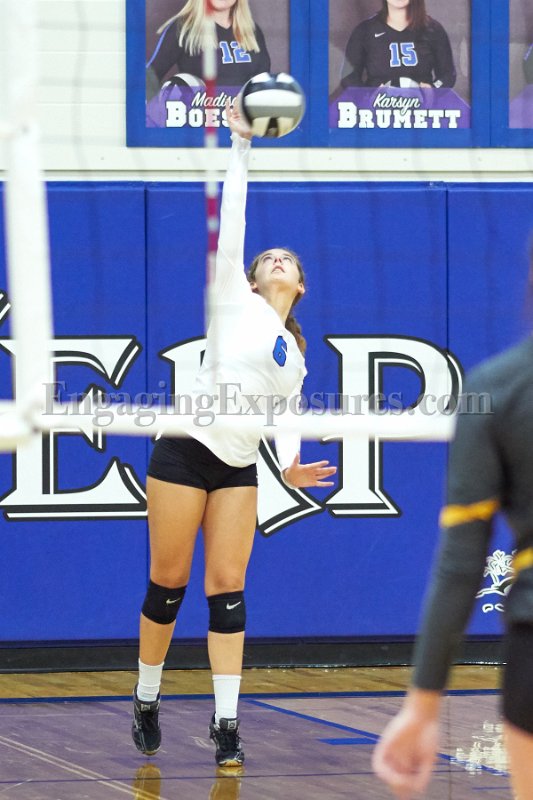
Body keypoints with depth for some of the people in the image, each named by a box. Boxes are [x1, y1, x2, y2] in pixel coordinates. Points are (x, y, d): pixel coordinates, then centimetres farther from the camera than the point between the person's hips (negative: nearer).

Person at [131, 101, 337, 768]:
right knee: (168, 581, 0)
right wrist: (240, 148, -3)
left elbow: (284, 417, 16)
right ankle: (146, 703, 14)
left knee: (227, 588, -3)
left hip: (239, 468, 4)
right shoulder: (234, 300, 6)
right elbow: (230, 222, 0)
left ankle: (226, 724, -4)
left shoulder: (294, 353, 19)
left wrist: (290, 462, -4)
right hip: (186, 450, -4)